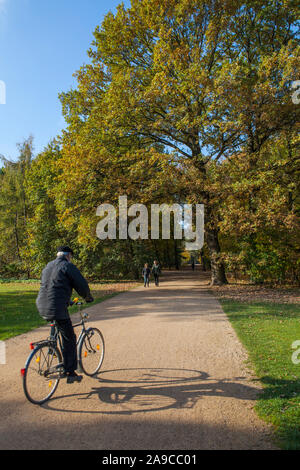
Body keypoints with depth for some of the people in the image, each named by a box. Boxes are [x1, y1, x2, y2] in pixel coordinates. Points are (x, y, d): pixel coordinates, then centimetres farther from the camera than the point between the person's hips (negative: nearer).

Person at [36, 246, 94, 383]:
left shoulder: (48, 266, 20)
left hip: (42, 307, 8)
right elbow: (82, 285, -7)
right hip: (57, 309, -8)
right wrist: (88, 297, 14)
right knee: (69, 339, 4)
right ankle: (70, 373, 8)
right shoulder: (68, 266, -5)